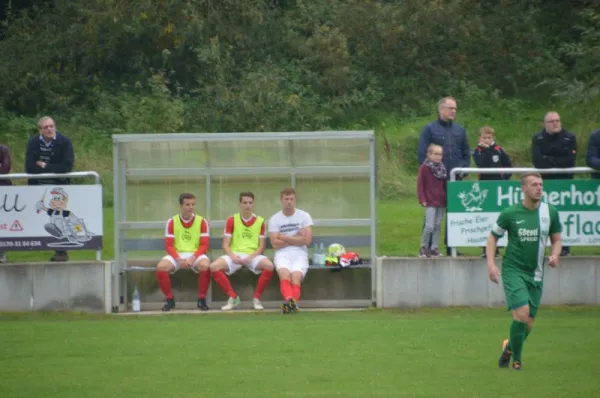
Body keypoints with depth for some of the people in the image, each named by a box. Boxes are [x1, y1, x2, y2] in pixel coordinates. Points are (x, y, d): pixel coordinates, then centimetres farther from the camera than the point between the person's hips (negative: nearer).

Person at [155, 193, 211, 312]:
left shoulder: (202, 221, 1)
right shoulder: (172, 222, 2)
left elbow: (204, 245, -3)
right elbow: (169, 246, -1)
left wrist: (192, 258, -20)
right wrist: (179, 259, -19)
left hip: (195, 255, -1)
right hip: (176, 255, 1)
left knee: (205, 265, -35)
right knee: (161, 267, -30)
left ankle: (202, 299, -15)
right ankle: (169, 299, -9)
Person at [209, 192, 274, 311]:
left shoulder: (260, 221, 7)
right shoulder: (231, 220, 6)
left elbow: (261, 246, 4)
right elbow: (225, 245, 3)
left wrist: (250, 257, -14)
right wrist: (232, 256, -17)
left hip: (253, 255, 0)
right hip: (235, 255, 0)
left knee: (269, 266, -33)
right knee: (214, 267, -27)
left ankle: (256, 298, -14)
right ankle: (233, 297, -12)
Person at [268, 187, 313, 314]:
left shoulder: (304, 216, 7)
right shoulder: (274, 219, 8)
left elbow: (307, 240, -4)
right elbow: (275, 244, -2)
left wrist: (284, 238, 0)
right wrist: (296, 239, -2)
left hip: (300, 255, 0)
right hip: (282, 254, 0)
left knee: (296, 277, -30)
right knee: (284, 274, -33)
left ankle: (291, 303, -52)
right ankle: (290, 300, -58)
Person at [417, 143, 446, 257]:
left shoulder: (442, 168, 11)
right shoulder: (424, 168, -6)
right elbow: (420, 184, -6)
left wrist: (446, 198, 13)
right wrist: (422, 199, -11)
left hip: (441, 202, 6)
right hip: (430, 202, -6)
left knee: (437, 226, 6)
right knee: (430, 226, -11)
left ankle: (434, 248, 11)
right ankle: (424, 247, 3)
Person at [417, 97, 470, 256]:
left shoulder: (460, 130, 14)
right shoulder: (430, 129, 0)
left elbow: (466, 153, 18)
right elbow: (422, 155, -3)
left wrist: (463, 170, 3)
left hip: (455, 180, 4)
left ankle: (451, 246, 12)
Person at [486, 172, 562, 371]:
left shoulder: (550, 212, 2)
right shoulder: (510, 213, -6)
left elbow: (556, 239, 13)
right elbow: (492, 237, 6)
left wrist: (555, 255, -8)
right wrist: (491, 264, -5)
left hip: (535, 274, 4)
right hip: (513, 270, -4)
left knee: (529, 323, 5)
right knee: (522, 312, -21)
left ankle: (510, 347, 36)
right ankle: (516, 360, -5)